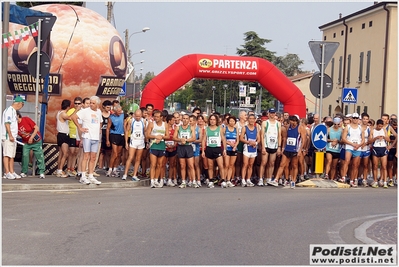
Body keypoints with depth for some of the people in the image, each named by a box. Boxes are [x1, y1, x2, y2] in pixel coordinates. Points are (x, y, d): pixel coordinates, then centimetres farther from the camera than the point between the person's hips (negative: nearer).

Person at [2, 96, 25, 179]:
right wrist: (10, 135, -21)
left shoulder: (13, 111, 18)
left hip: (13, 137, 10)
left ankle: (12, 172, 14)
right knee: (7, 155, -8)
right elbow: (7, 123, -18)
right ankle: (7, 173, -9)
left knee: (12, 155, 11)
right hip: (8, 137, -10)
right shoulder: (9, 110, -11)